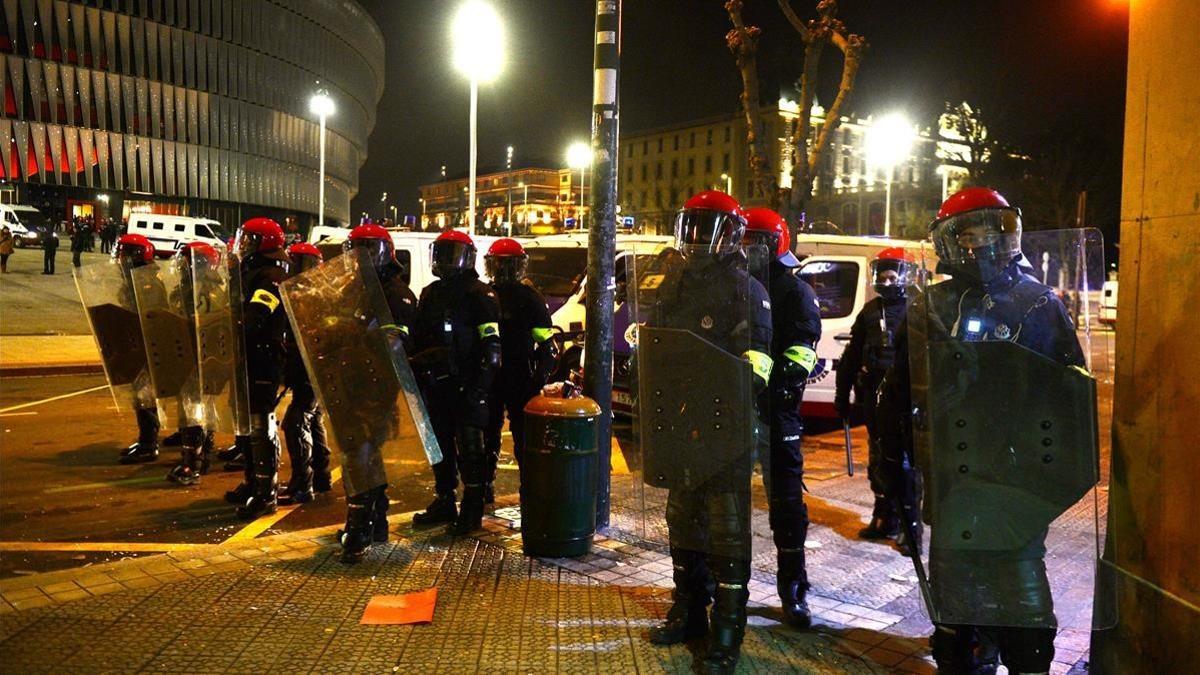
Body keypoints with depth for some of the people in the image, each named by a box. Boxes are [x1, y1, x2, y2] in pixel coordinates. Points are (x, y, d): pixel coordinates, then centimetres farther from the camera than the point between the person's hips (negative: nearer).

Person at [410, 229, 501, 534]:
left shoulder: (479, 294, -8)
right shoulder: (430, 294, 16)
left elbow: (491, 347, -13)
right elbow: (417, 338, 23)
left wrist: (478, 386, -18)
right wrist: (415, 373, 15)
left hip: (465, 384, -7)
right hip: (434, 384, 8)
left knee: (469, 448, -3)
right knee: (440, 445, 14)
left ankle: (472, 509, 5)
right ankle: (444, 502, 26)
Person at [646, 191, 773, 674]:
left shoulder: (746, 289, -6)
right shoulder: (674, 285, 15)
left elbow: (757, 357, -11)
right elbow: (652, 342, 22)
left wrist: (737, 394, -23)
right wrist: (654, 399, 16)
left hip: (726, 427, -7)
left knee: (727, 529, -3)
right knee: (683, 520, 16)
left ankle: (727, 633, 7)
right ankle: (688, 612, 32)